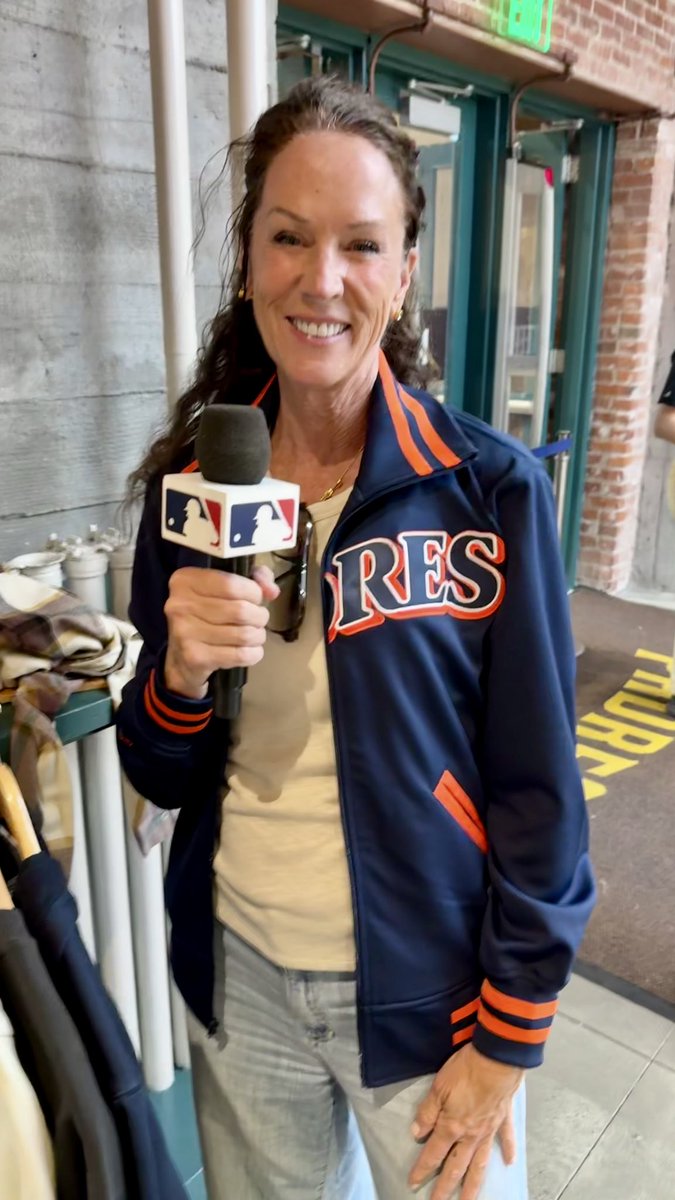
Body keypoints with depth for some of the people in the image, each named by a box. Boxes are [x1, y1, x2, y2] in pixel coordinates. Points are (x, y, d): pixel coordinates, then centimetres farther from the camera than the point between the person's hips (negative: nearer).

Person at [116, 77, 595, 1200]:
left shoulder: (491, 488, -16)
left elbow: (538, 793, -10)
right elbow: (162, 778, 0)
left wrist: (508, 1039, -6)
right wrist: (182, 674, -21)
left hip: (427, 990, -3)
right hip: (239, 979, 4)